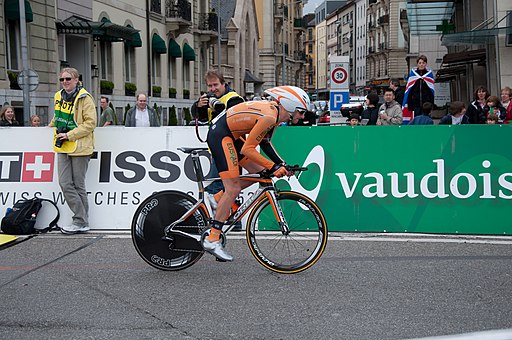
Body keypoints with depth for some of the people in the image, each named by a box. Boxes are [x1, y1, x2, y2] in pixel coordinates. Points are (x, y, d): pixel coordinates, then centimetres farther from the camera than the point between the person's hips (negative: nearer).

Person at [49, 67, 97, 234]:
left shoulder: (85, 98, -8)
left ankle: (81, 222, 7)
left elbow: (90, 123, -14)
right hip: (62, 147, 6)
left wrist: (69, 135, -17)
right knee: (65, 184, -3)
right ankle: (82, 220, 1)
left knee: (78, 185, -1)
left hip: (80, 147, -6)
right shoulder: (58, 97, 13)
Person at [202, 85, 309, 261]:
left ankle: (217, 200, 16)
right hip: (220, 136, -10)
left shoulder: (275, 111, 5)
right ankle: (212, 240, -9)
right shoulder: (269, 117, -24)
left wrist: (281, 164, 4)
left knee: (259, 171, 12)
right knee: (233, 189, -12)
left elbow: (265, 143, 14)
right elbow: (247, 149, -23)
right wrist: (273, 167, -18)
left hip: (231, 135, 10)